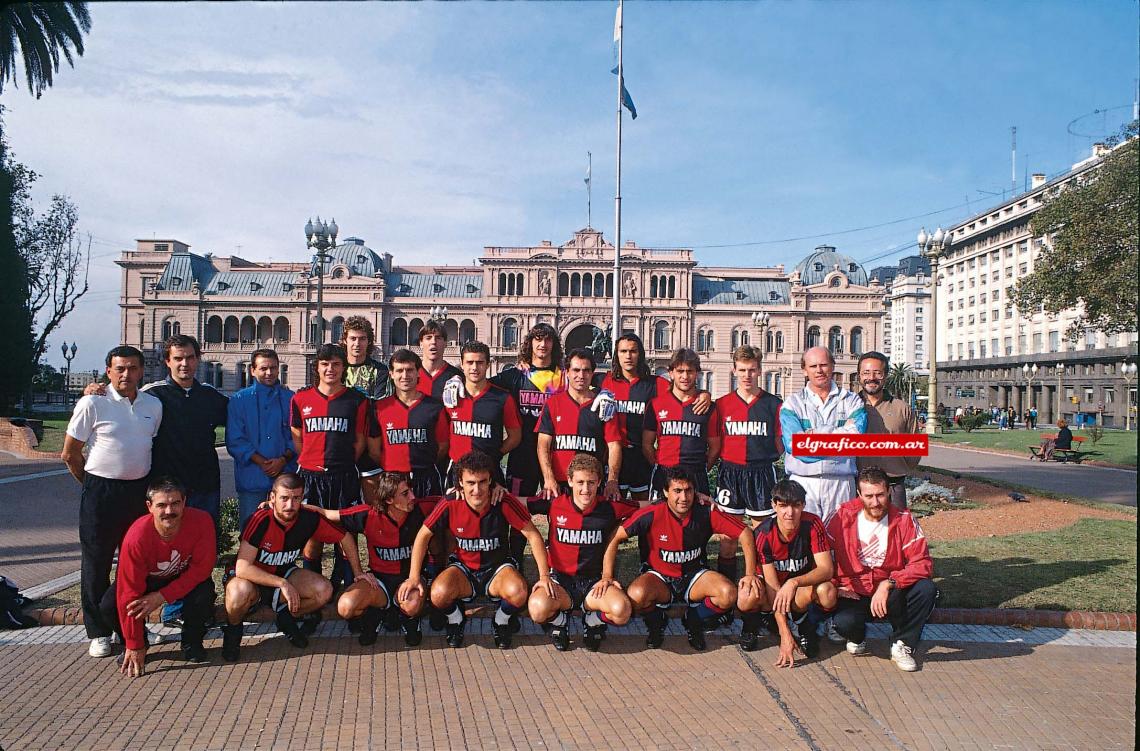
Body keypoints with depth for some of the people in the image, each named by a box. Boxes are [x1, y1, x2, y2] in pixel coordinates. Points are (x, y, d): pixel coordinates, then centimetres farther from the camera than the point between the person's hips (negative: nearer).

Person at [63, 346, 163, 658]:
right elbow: (70, 454, -3)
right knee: (96, 564, 5)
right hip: (101, 492, -4)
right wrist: (92, 485, 4)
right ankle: (99, 633, 17)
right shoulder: (92, 403, -9)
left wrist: (147, 485, 12)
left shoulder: (154, 405, 5)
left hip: (139, 490, 4)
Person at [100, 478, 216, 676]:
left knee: (202, 598, -31)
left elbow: (201, 568, -22)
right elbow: (130, 594, -27)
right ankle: (136, 642, 8)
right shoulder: (137, 536, -32)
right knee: (109, 607, -24)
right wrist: (135, 647, -22)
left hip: (185, 577, 0)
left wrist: (162, 596, -30)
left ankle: (192, 642, 1)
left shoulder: (202, 521, -31)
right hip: (146, 579, 1)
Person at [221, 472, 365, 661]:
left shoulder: (309, 518, -18)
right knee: (240, 592, -38)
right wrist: (283, 584, -35)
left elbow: (345, 537, -2)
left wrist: (357, 572, -1)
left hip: (283, 573, 4)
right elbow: (242, 568, -32)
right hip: (251, 578, -3)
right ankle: (232, 628, -4)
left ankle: (287, 617, 7)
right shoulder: (260, 520, -29)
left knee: (324, 590, -21)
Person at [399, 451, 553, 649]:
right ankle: (456, 622, 6)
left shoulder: (505, 503, -18)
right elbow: (423, 536, -4)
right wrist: (414, 577, -10)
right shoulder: (450, 505, -16)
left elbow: (533, 536, -11)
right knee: (439, 593, -31)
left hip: (498, 567, -1)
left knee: (518, 591, -33)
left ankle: (501, 624, 3)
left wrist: (544, 576, -16)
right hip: (463, 567, 1)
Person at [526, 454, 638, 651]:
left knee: (622, 611, -29)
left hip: (594, 581, 0)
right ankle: (560, 621, 6)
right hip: (560, 579, 0)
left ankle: (592, 620, 7)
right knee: (538, 608, -32)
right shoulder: (555, 504, -5)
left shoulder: (609, 508, -5)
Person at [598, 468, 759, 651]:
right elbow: (615, 538, -13)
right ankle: (657, 623, 4)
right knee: (636, 595, -34)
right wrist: (607, 577, -21)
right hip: (660, 577, -1)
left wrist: (750, 574, -17)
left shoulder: (706, 513, -14)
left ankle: (693, 622, 6)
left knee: (728, 594, -28)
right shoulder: (652, 514, -18)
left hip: (694, 577, 2)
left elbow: (745, 534, -8)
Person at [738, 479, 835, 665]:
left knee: (827, 591, -33)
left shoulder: (812, 524, -21)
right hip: (774, 585, -1)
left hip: (803, 584, 1)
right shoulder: (763, 533, -25)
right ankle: (755, 619, 4)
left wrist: (794, 582, -46)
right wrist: (785, 635, -32)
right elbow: (773, 586, -26)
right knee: (748, 600, -35)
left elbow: (827, 569, -27)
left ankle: (800, 622, -1)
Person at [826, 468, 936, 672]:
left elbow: (922, 563, -15)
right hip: (853, 594, -1)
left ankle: (902, 645, -4)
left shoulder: (904, 521, -8)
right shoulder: (843, 516, -6)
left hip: (892, 595, 1)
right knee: (844, 623, -33)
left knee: (926, 588, -28)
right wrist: (833, 586, -10)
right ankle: (857, 637, 9)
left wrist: (888, 584, -26)